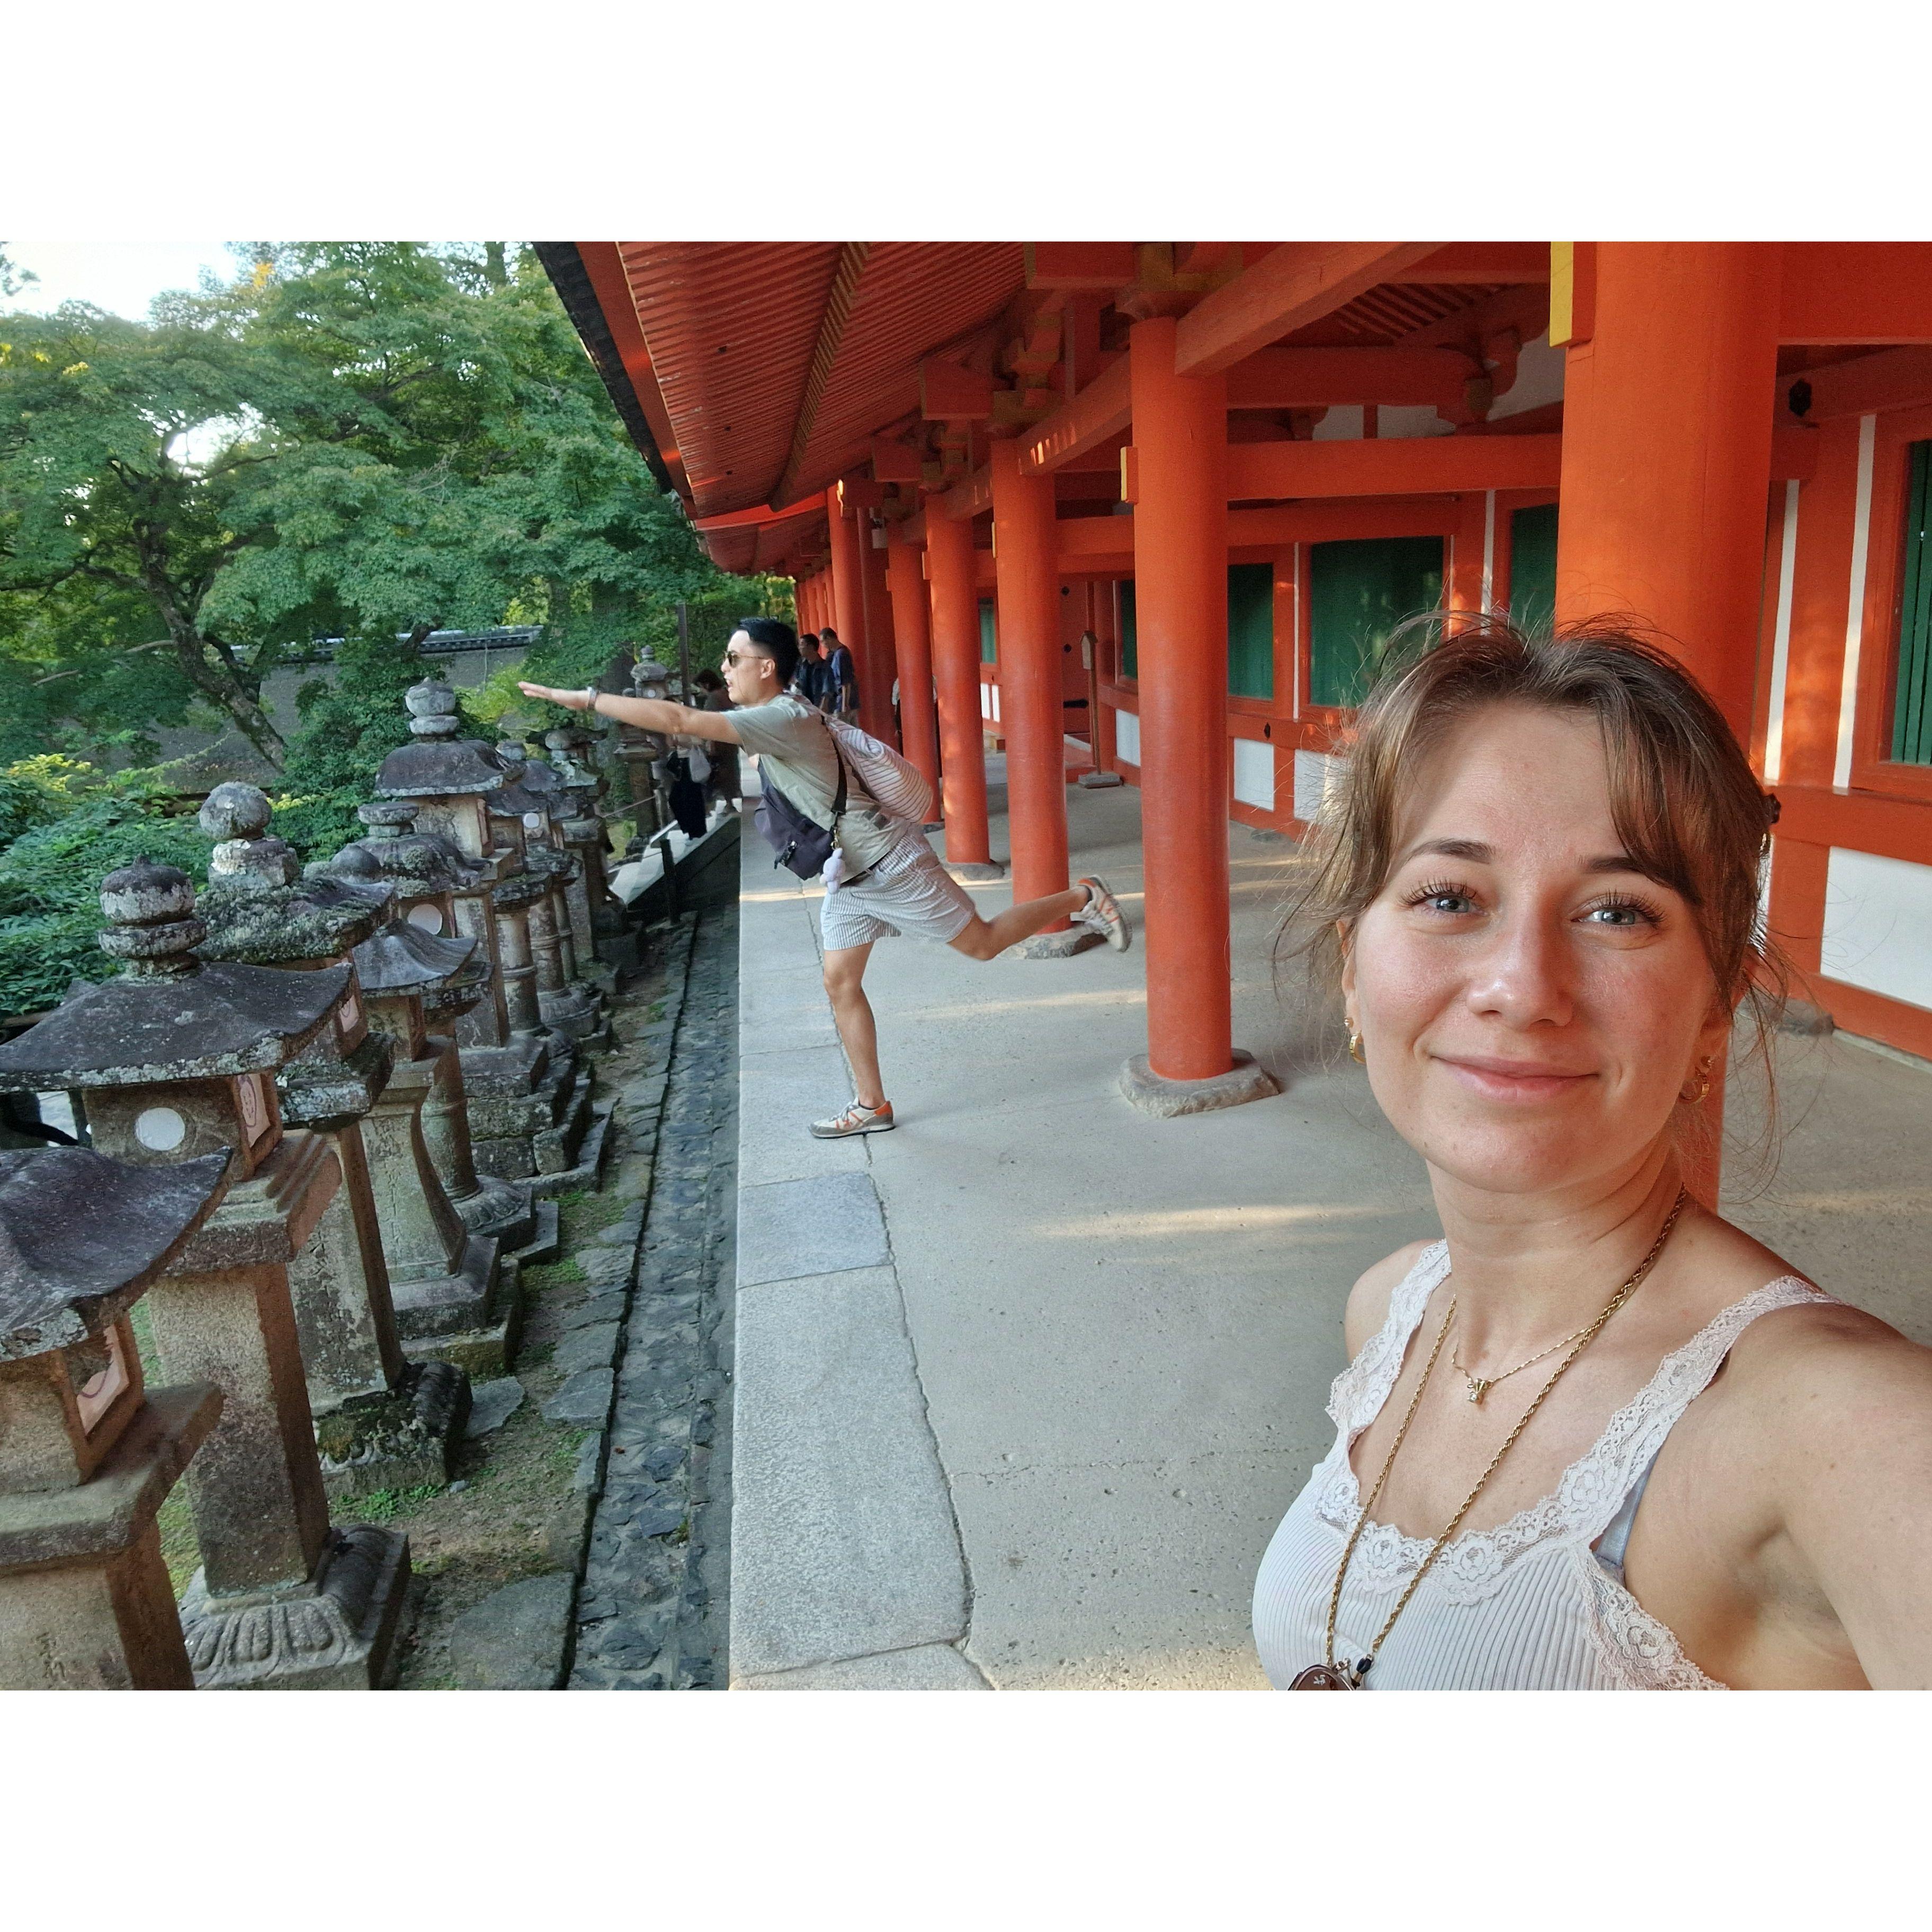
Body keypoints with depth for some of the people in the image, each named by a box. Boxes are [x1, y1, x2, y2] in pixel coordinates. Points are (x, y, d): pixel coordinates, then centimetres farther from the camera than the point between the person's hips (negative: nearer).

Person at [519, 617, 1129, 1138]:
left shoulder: (783, 719, -26)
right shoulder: (775, 719, 4)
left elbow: (677, 719, -32)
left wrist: (586, 698, -26)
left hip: (889, 863, -9)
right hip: (847, 871, 9)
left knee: (983, 942, 1)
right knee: (840, 983, 7)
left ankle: (1081, 898, 21)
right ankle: (872, 1106, 16)